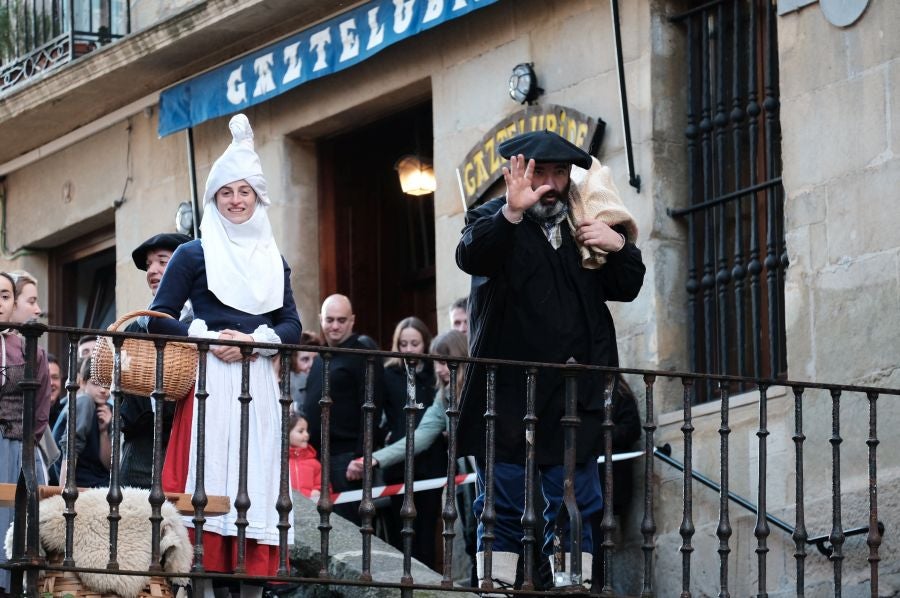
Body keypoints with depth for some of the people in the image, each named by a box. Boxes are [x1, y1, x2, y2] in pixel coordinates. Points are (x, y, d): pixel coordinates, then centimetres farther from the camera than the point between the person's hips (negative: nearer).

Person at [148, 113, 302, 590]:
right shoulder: (194, 255, 6)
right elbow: (159, 319, 1)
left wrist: (257, 341, -8)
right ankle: (205, 588, -13)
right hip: (209, 383, -4)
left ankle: (252, 589, -2)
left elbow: (292, 325, 12)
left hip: (259, 384, 4)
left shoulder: (273, 260, 18)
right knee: (209, 484, -11)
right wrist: (208, 338, -13)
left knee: (257, 487, -2)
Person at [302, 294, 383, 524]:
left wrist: (361, 457, -19)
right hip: (317, 453, 8)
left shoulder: (363, 355, -6)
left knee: (346, 521, -9)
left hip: (345, 455, -8)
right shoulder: (321, 358, 19)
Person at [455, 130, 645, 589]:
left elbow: (626, 288, 16)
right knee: (503, 509, -2)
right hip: (508, 393, -4)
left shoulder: (584, 225, 15)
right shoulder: (494, 220, 1)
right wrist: (512, 212, -38)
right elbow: (471, 257, -21)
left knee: (575, 509, 4)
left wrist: (618, 246, -5)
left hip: (573, 395, 4)